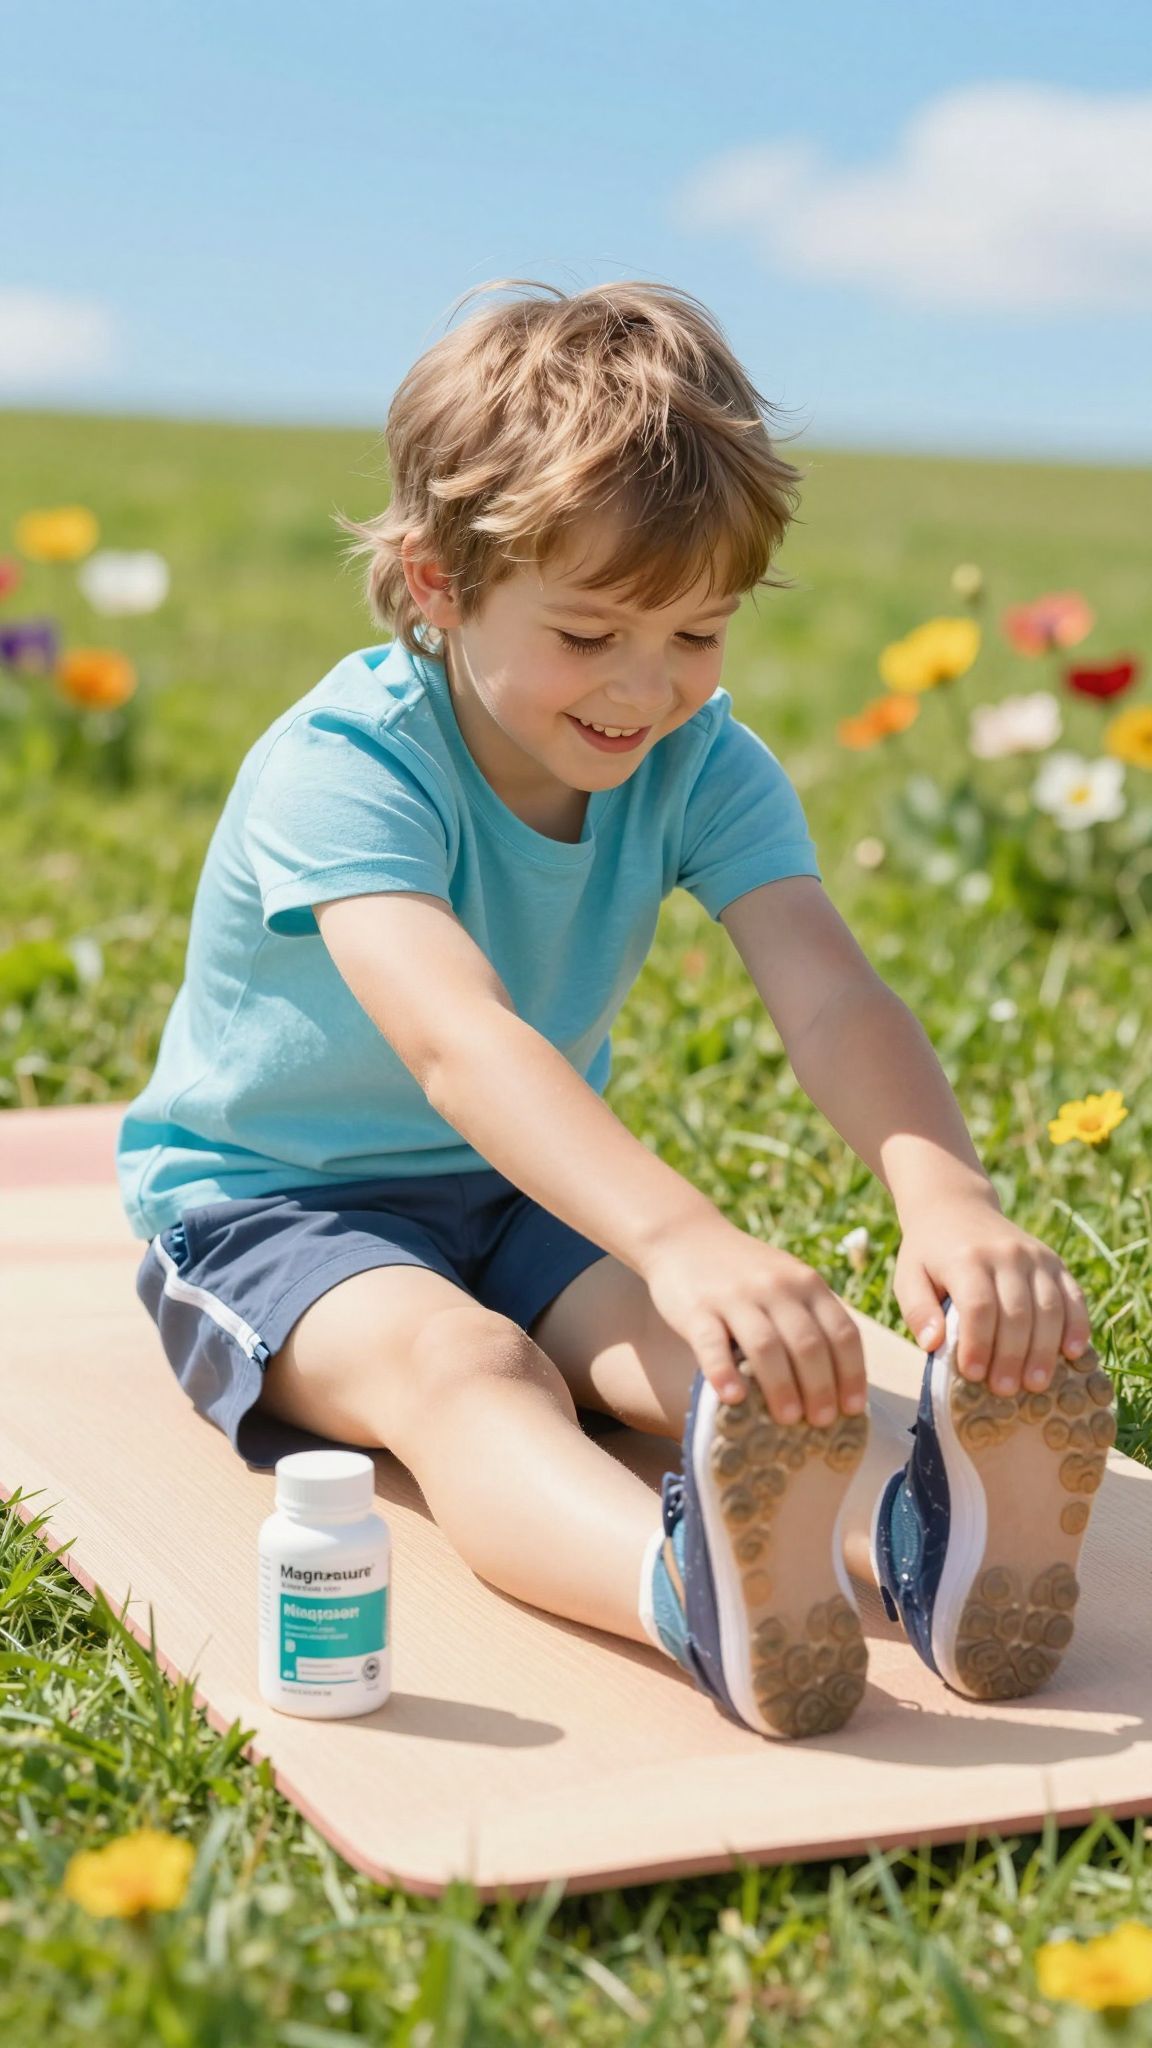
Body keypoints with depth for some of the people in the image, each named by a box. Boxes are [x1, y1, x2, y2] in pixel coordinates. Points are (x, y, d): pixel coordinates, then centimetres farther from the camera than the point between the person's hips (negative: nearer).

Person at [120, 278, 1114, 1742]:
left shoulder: (705, 768, -10)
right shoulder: (339, 771, -27)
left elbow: (831, 998, -26)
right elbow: (455, 1039, -45)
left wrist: (946, 1198, -49)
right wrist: (682, 1237, -63)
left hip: (536, 1191, 5)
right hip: (270, 1207, -5)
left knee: (711, 1361, -27)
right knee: (462, 1363, -36)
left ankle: (914, 1524, -55)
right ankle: (695, 1596, -65)